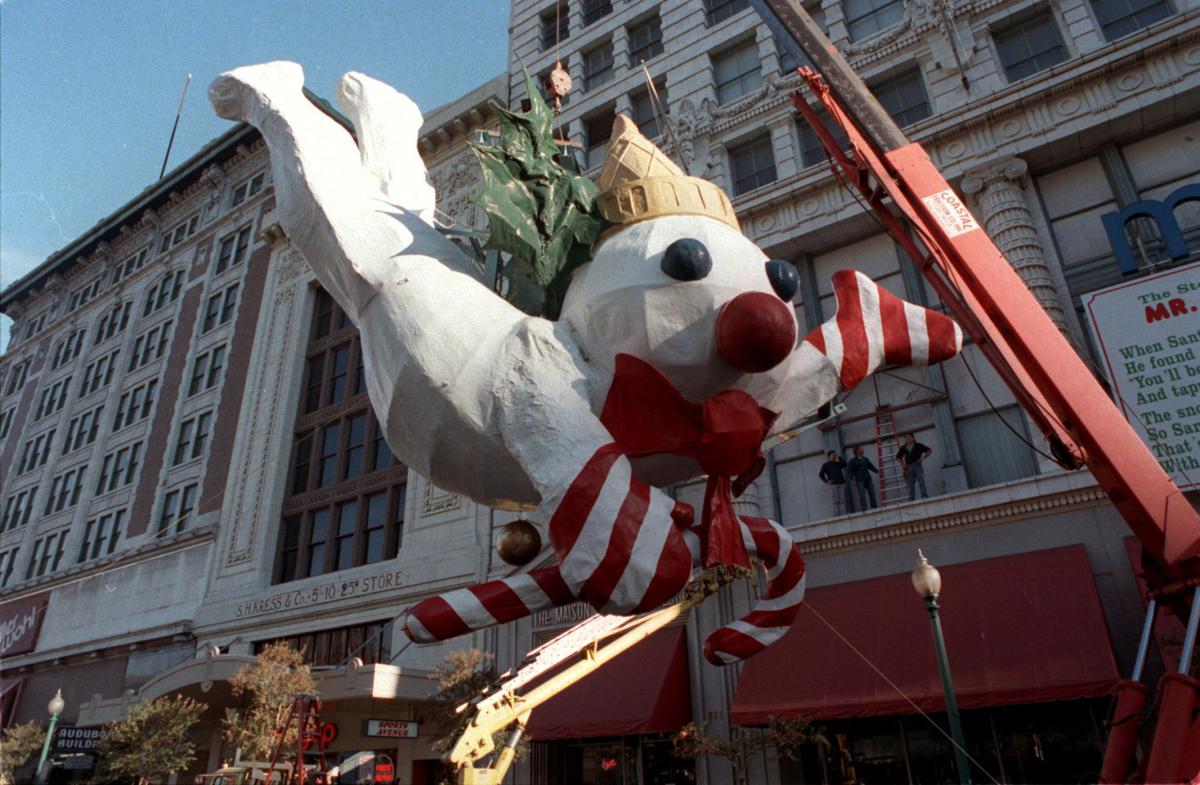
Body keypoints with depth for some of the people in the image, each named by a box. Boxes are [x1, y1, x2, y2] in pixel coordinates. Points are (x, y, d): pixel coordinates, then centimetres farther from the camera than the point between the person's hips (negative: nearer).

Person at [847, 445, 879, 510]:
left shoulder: (865, 459, 17)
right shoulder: (852, 461, 2)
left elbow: (871, 467, 21)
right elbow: (849, 471, -1)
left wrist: (877, 471, 5)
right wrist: (852, 480, -10)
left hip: (868, 479, 5)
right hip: (860, 481, -5)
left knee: (872, 494, 2)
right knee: (862, 496, -9)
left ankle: (874, 507, 13)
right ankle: (863, 509, -8)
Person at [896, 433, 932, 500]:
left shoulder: (918, 446, 6)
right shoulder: (904, 448, 14)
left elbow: (929, 451, 5)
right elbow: (898, 457, 26)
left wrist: (923, 458, -8)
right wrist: (902, 463, 9)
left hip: (917, 465, -3)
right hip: (909, 467, 3)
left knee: (921, 482, -11)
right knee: (910, 485, 1)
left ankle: (925, 497, -13)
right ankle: (911, 499, -1)